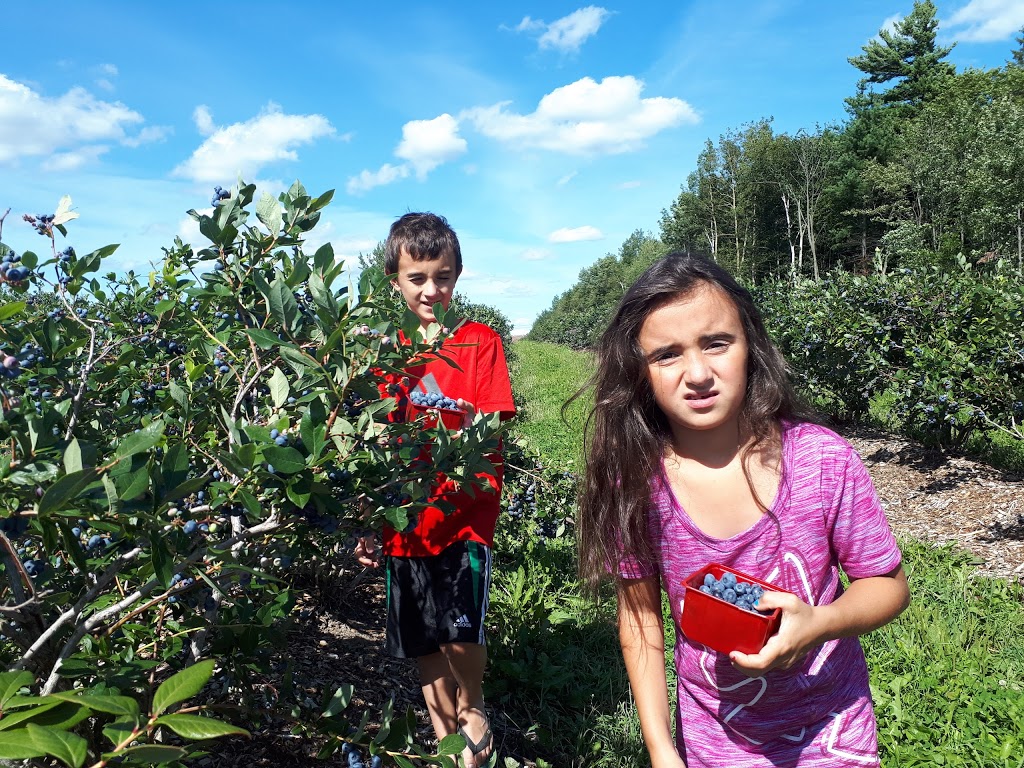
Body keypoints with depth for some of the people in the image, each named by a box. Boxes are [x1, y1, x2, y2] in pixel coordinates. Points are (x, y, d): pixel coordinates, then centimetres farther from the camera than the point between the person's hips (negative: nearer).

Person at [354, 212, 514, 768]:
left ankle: (473, 707, 20)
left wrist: (471, 425, -27)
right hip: (404, 526, 4)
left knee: (462, 634, -14)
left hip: (464, 518, -3)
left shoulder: (479, 342, -2)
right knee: (425, 649, 11)